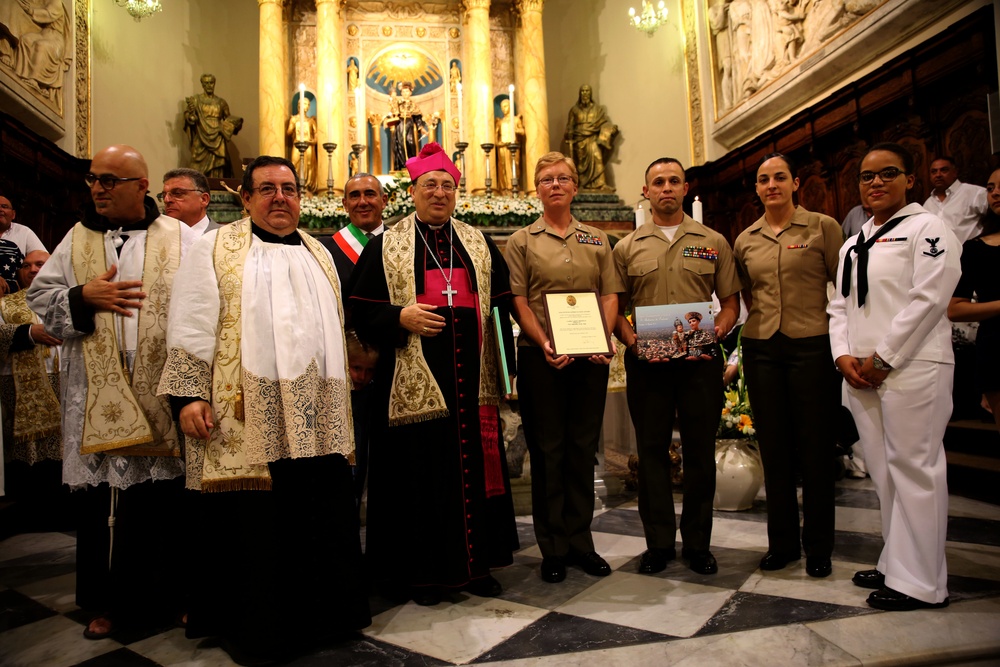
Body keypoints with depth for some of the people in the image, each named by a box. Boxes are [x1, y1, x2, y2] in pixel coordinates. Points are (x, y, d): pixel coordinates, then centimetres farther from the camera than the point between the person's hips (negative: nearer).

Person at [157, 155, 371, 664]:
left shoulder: (319, 255, 18)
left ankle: (322, 611, 25)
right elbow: (191, 326, -4)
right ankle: (255, 624, 20)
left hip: (316, 420, 5)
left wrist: (341, 401, 17)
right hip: (246, 420, -4)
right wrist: (189, 393, -12)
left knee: (321, 520, 8)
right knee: (253, 525, 2)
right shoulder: (217, 249, 3)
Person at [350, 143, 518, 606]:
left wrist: (505, 366, 4)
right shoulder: (385, 247, 5)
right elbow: (362, 311, 1)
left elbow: (501, 308, 13)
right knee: (419, 474, 2)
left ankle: (475, 563, 23)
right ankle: (423, 572, 18)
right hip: (414, 384, -3)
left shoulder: (480, 245, 14)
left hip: (471, 383, 3)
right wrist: (401, 317, -17)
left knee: (475, 468, 8)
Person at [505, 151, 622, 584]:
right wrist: (544, 343, -15)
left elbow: (610, 295, 9)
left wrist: (604, 337, -8)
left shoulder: (597, 239, 14)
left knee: (583, 449, 8)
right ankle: (553, 548, 15)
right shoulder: (522, 241, 6)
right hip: (541, 357, -2)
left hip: (591, 356, 3)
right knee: (547, 450, 3)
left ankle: (580, 540, 21)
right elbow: (518, 301, -2)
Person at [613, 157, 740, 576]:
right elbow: (614, 309, 8)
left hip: (700, 359, 0)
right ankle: (658, 543, 19)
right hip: (646, 363, 0)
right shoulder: (627, 248, 8)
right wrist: (631, 340, -10)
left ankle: (698, 543, 21)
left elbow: (731, 301, 10)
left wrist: (719, 329, -9)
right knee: (651, 451, 6)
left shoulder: (713, 242, 10)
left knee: (700, 452, 6)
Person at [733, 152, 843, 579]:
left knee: (814, 447, 2)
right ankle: (782, 541, 22)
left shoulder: (822, 227, 0)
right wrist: (762, 320, 6)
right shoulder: (745, 240, 11)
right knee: (773, 447, 8)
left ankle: (818, 548, 18)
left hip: (811, 345, -3)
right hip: (761, 348, 4)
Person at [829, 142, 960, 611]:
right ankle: (895, 564, 24)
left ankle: (919, 582, 5)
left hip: (912, 368, -7)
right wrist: (844, 356, 0)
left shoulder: (927, 228, -2)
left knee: (914, 469, -5)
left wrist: (882, 358, -14)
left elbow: (929, 299, -12)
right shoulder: (852, 246, 21)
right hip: (861, 375, 7)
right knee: (883, 471, 12)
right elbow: (839, 305, 17)